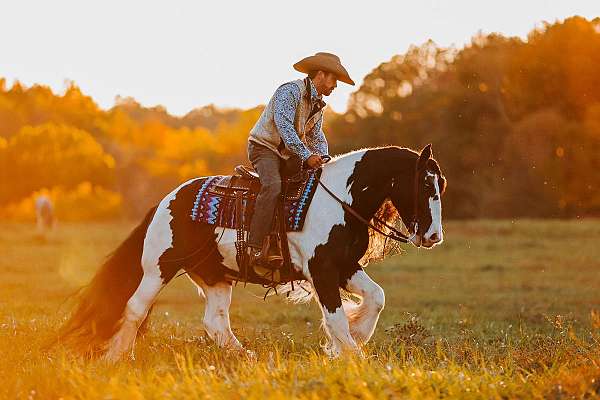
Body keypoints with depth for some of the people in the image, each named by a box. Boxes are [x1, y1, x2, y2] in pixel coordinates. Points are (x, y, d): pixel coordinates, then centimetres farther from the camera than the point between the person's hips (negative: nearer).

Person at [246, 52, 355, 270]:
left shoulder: (317, 103, 14)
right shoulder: (290, 91, -16)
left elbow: (316, 134, 15)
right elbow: (284, 126, -27)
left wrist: (323, 157, -6)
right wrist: (306, 156, -34)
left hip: (289, 153, 10)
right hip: (264, 147, -10)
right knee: (273, 186, -32)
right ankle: (255, 250, -38)